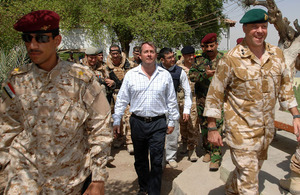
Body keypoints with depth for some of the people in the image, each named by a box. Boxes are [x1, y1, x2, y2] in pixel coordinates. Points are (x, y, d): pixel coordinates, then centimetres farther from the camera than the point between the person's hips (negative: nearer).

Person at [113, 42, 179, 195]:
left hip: (158, 123, -1)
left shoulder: (165, 75, 3)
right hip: (137, 122, 1)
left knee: (156, 161, 0)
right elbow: (121, 100, 5)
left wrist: (172, 121, 8)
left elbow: (172, 100, 9)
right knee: (140, 159, 15)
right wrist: (116, 121, 2)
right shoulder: (131, 75, 2)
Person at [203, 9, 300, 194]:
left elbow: (285, 86, 13)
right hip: (241, 129, -6)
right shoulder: (231, 59, -15)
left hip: (267, 129, 6)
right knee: (249, 179, -1)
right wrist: (212, 128, -10)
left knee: (253, 169, 24)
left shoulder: (277, 54, 2)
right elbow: (214, 94, -11)